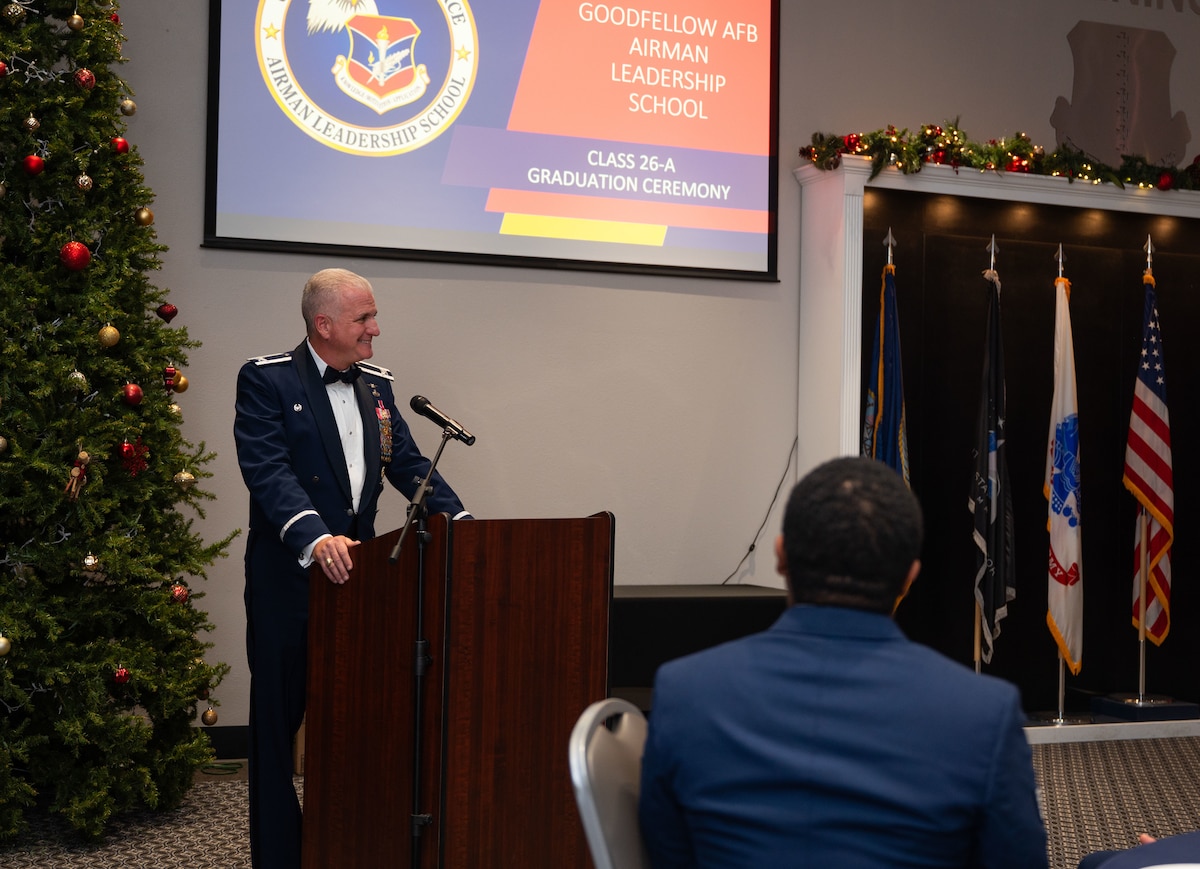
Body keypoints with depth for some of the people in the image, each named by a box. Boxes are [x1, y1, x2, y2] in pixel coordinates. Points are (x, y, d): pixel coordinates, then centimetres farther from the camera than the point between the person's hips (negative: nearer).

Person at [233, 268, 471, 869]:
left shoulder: (376, 385, 11)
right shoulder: (266, 380, -9)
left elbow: (408, 465, 9)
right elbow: (268, 470, -21)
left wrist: (462, 523, -5)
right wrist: (316, 538, -36)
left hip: (355, 572, 6)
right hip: (288, 578, -5)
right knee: (280, 718, 5)